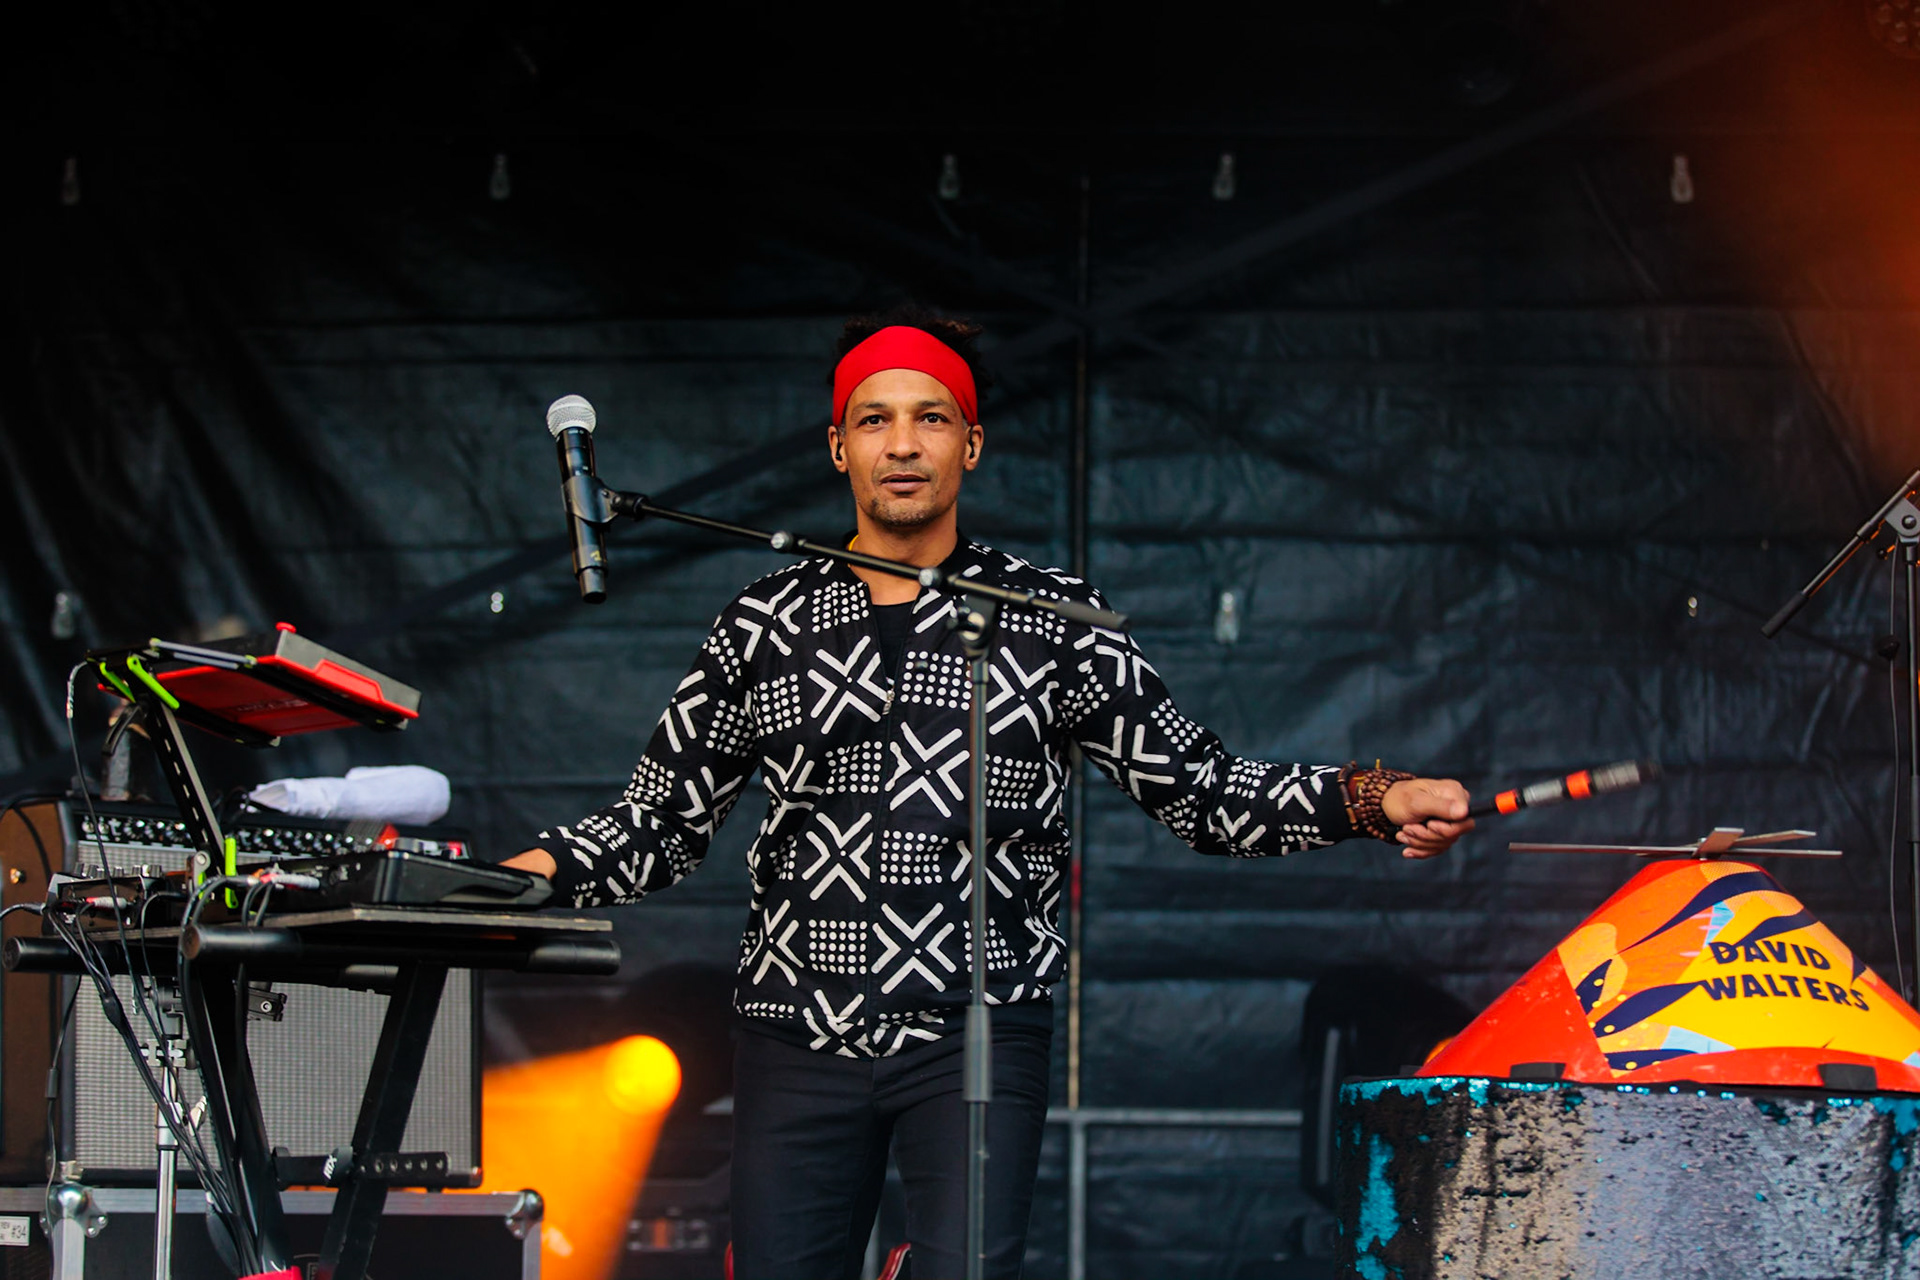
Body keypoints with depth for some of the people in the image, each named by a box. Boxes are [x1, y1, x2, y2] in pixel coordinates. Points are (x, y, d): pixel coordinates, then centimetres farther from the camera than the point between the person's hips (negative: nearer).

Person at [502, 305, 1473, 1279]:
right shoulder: (766, 625, 10)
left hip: (978, 1043, -2)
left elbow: (1201, 793, 6)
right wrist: (536, 871, -6)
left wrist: (1372, 802, -8)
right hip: (800, 1041, 2)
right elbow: (663, 821, 12)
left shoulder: (1050, 621, 6)